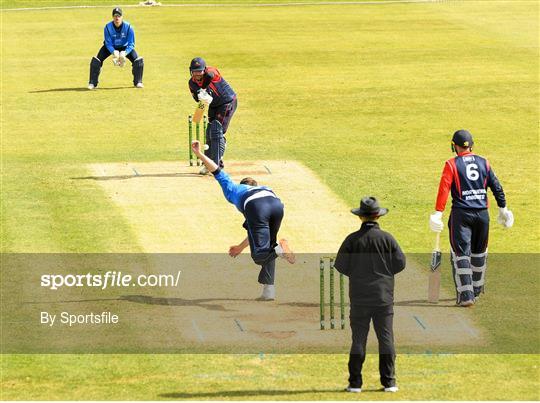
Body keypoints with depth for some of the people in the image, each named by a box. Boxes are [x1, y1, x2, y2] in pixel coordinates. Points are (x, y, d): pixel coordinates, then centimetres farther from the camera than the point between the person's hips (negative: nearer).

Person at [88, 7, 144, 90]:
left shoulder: (128, 27, -26)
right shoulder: (108, 27, -25)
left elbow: (131, 44, -22)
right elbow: (108, 43, -20)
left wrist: (124, 53, -38)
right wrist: (114, 52, -38)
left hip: (125, 47, 0)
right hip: (111, 47, 0)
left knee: (138, 60, -17)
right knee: (96, 60, -17)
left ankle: (138, 82, 4)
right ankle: (93, 83, -2)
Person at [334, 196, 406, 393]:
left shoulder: (352, 239, -6)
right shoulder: (387, 238, -4)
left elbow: (340, 265, -4)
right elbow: (400, 263, 0)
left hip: (359, 298, 0)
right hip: (384, 296, 0)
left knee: (358, 339, 5)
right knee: (386, 338, 6)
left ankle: (355, 382, 4)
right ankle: (389, 382, 6)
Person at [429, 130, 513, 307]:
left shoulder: (452, 164, -2)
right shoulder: (484, 163, 9)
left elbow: (444, 188, -11)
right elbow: (496, 187, 9)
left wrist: (438, 213, -14)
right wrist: (503, 208, 18)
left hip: (461, 214, -4)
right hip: (482, 213, 4)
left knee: (461, 253, -3)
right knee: (479, 252, 20)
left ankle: (466, 295, -12)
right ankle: (476, 291, 32)